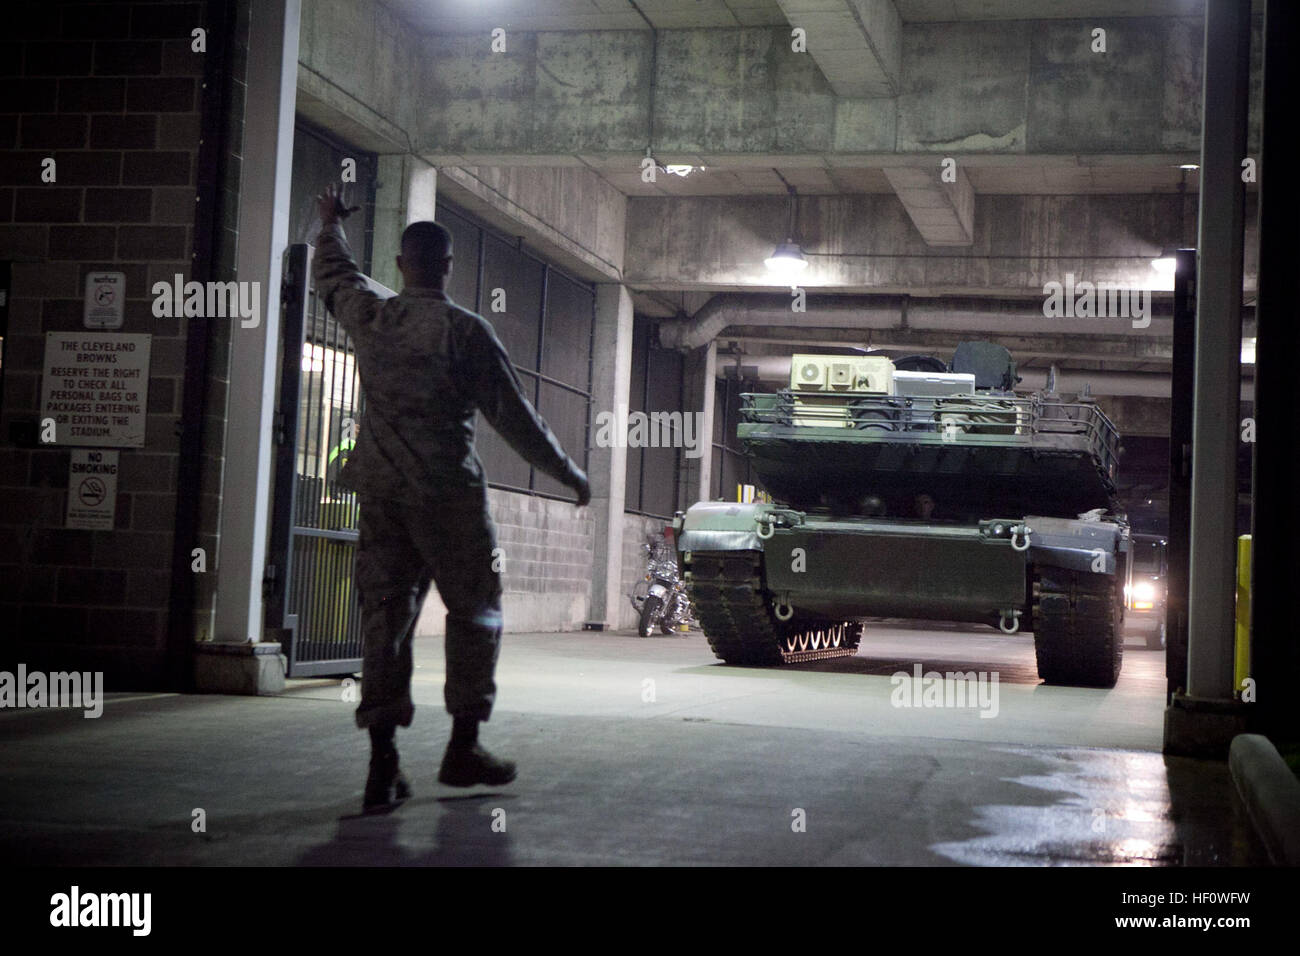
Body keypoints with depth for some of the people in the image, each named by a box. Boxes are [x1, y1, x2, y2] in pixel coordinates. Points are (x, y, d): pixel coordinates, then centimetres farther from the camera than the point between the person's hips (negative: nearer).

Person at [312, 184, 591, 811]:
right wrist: (569, 475, 7)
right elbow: (514, 418, -5)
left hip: (380, 488, 4)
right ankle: (463, 747, 7)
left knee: (385, 616, 4)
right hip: (447, 489, -4)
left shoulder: (369, 316, 5)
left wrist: (331, 225, 49)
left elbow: (332, 275, 28)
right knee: (474, 613, 9)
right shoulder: (465, 330, -7)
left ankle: (383, 763, 0)